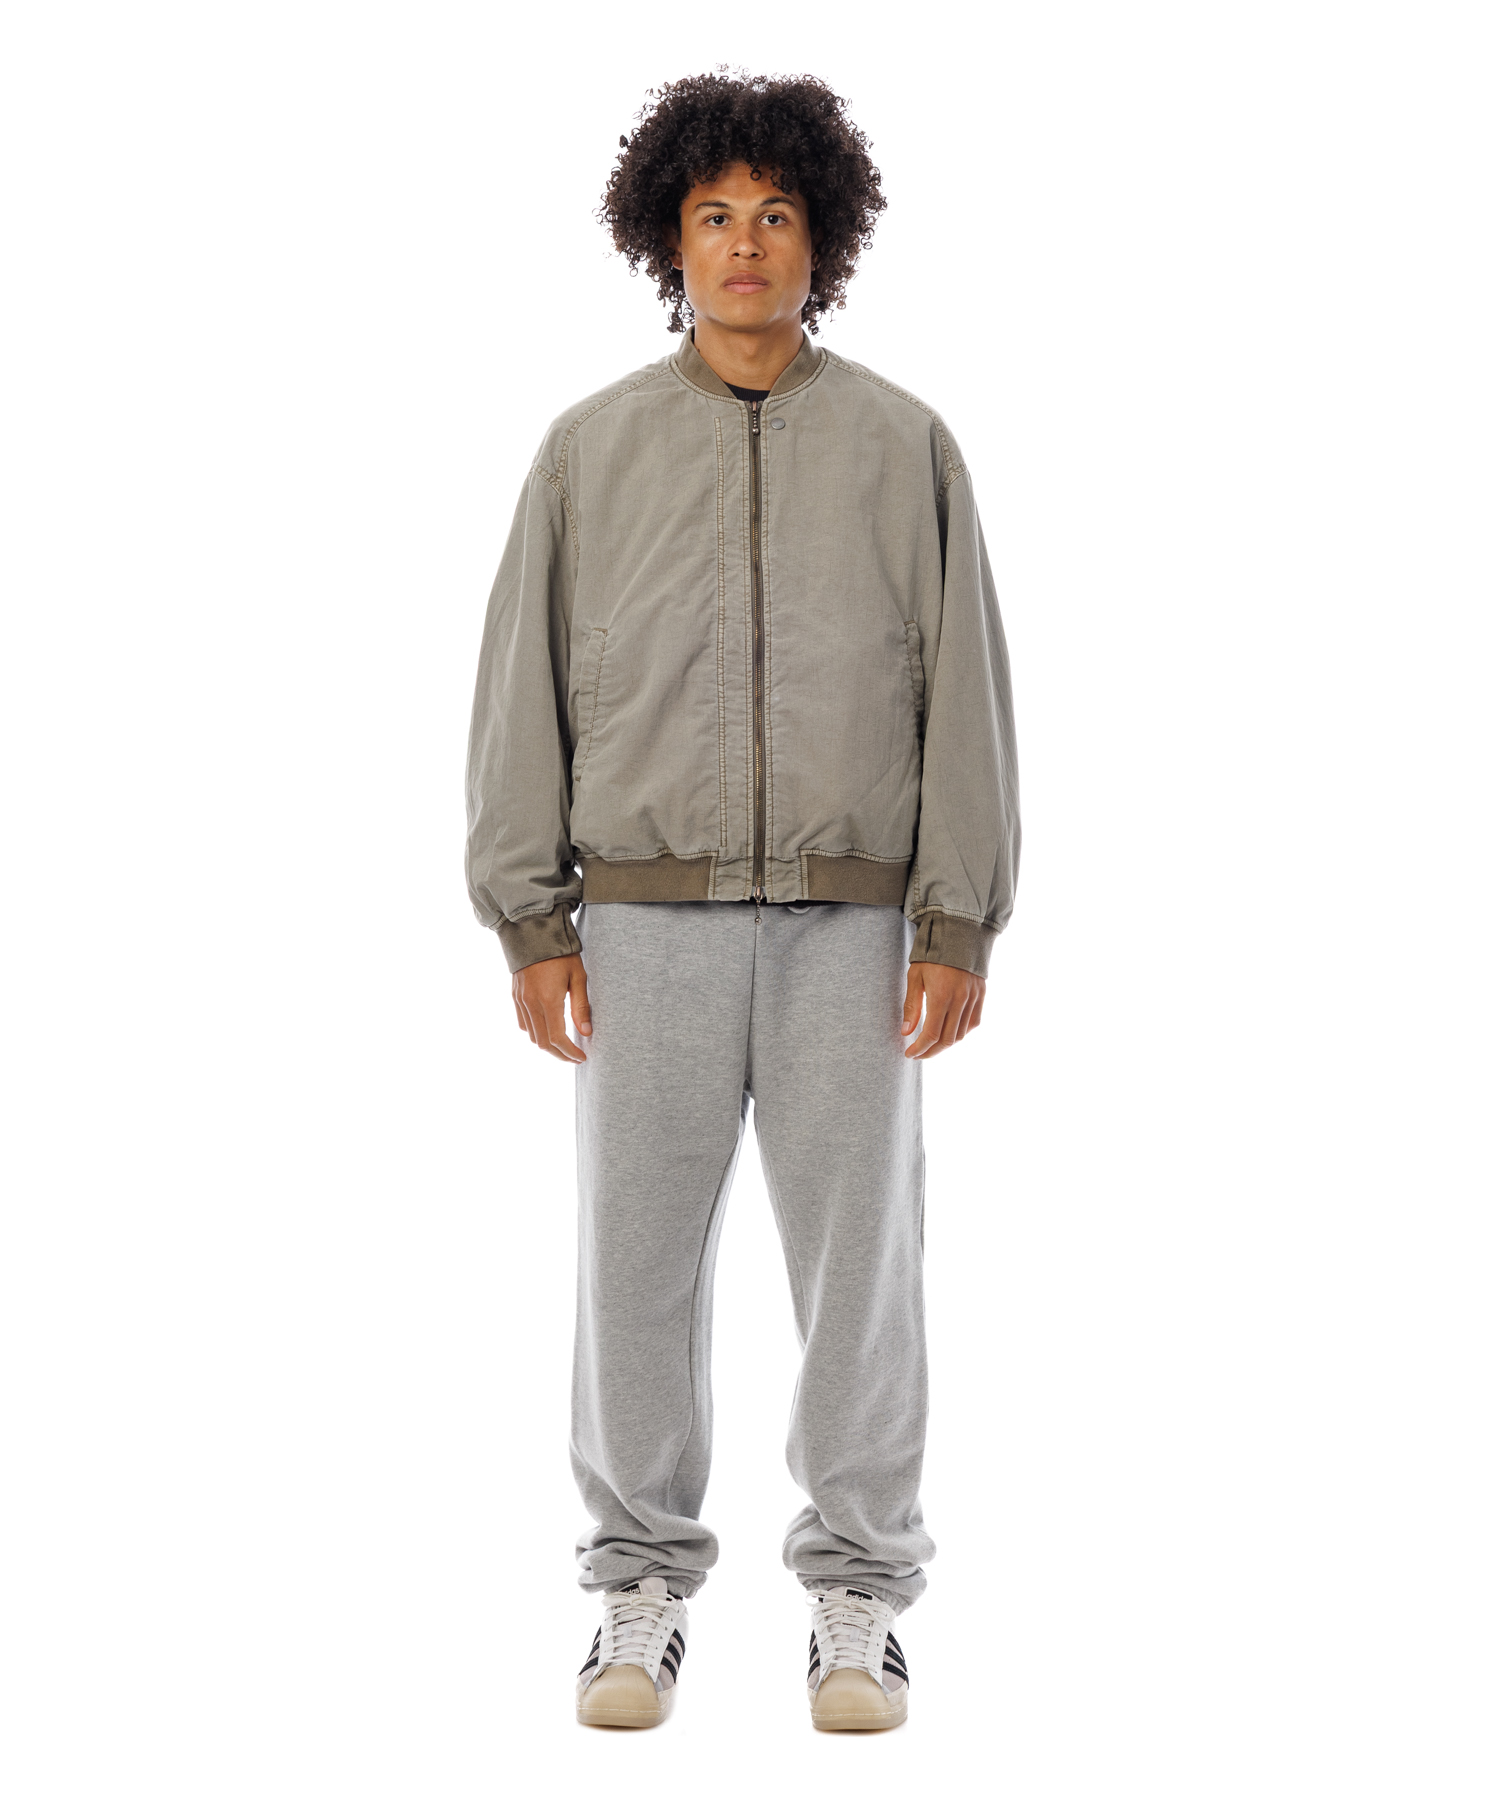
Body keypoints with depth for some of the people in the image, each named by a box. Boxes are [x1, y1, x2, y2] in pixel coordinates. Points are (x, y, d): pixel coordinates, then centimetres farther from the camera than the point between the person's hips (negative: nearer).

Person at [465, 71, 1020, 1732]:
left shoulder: (903, 446, 5)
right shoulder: (591, 449, 6)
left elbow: (963, 691, 2)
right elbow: (527, 686, 5)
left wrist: (958, 924, -4)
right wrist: (529, 921, -1)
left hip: (851, 926, 0)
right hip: (650, 921, 1)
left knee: (858, 1256, 3)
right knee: (639, 1259, 4)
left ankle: (858, 1596, 18)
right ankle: (643, 1592, 19)